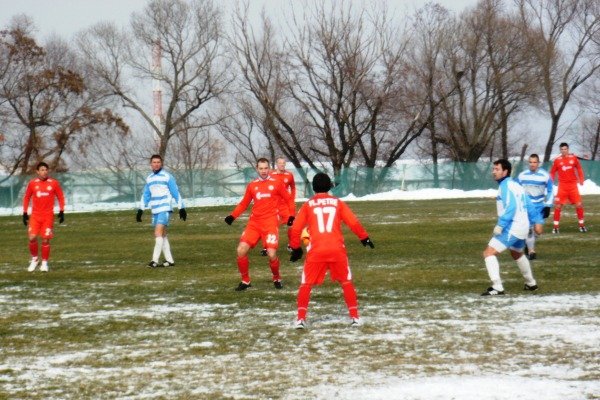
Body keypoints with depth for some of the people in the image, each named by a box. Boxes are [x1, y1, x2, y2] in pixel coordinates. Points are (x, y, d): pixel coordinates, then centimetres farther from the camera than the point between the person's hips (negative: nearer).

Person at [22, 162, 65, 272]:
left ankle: (44, 263, 10)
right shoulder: (32, 183, 3)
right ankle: (34, 259, 11)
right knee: (32, 238, -10)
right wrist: (25, 213, 9)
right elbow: (27, 198, 12)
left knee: (45, 239, -3)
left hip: (48, 215, -1)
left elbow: (60, 197, 8)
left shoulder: (54, 183, 1)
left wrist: (61, 211, 1)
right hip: (35, 215, 1)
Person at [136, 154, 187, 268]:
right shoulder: (149, 178, 13)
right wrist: (140, 210, 13)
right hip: (155, 210, 7)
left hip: (165, 209, -7)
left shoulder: (167, 177, -5)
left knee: (159, 233, -17)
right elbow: (146, 195, 20)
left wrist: (181, 208, -5)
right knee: (161, 234, 7)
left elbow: (176, 193, -3)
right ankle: (169, 260, 13)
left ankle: (155, 260, -20)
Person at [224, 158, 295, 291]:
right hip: (254, 223, 3)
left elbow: (289, 199, 10)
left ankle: (277, 279, 15)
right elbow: (244, 203, 17)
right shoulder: (252, 185, 11)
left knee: (272, 254, -14)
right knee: (241, 250, -9)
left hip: (270, 223, -3)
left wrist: (291, 215, -3)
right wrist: (232, 216, 4)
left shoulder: (276, 183, 4)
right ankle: (245, 281, 8)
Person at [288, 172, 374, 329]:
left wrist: (295, 248, 18)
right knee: (346, 282, 15)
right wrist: (364, 237, 18)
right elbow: (353, 223, 4)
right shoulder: (338, 203, 9)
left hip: (316, 251, -1)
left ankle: (301, 318, -4)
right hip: (337, 249, 1)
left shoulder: (308, 205, 8)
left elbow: (295, 229, 6)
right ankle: (354, 316, 11)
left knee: (306, 284, 8)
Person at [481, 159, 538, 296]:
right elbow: (528, 205, 17)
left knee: (488, 253, -13)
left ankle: (497, 287, -24)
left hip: (511, 227, -10)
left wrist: (500, 225, -26)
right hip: (523, 226, 10)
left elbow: (511, 207, -24)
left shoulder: (505, 186, -13)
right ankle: (531, 283, 46)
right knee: (517, 254, 34)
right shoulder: (516, 185, 14)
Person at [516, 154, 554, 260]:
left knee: (538, 230, -10)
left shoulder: (545, 175, -4)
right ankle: (531, 251, 6)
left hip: (539, 206, -1)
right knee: (528, 229, -7)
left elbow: (550, 191, 2)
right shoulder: (522, 175, 0)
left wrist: (548, 206, -4)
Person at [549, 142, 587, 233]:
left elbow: (579, 168, 12)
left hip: (573, 185, 1)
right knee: (558, 206, -7)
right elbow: (552, 173, 6)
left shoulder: (573, 158, 2)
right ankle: (556, 226, 1)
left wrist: (581, 180, 3)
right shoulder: (557, 160, -1)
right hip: (562, 186, -1)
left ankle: (581, 225, 14)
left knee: (579, 205, -1)